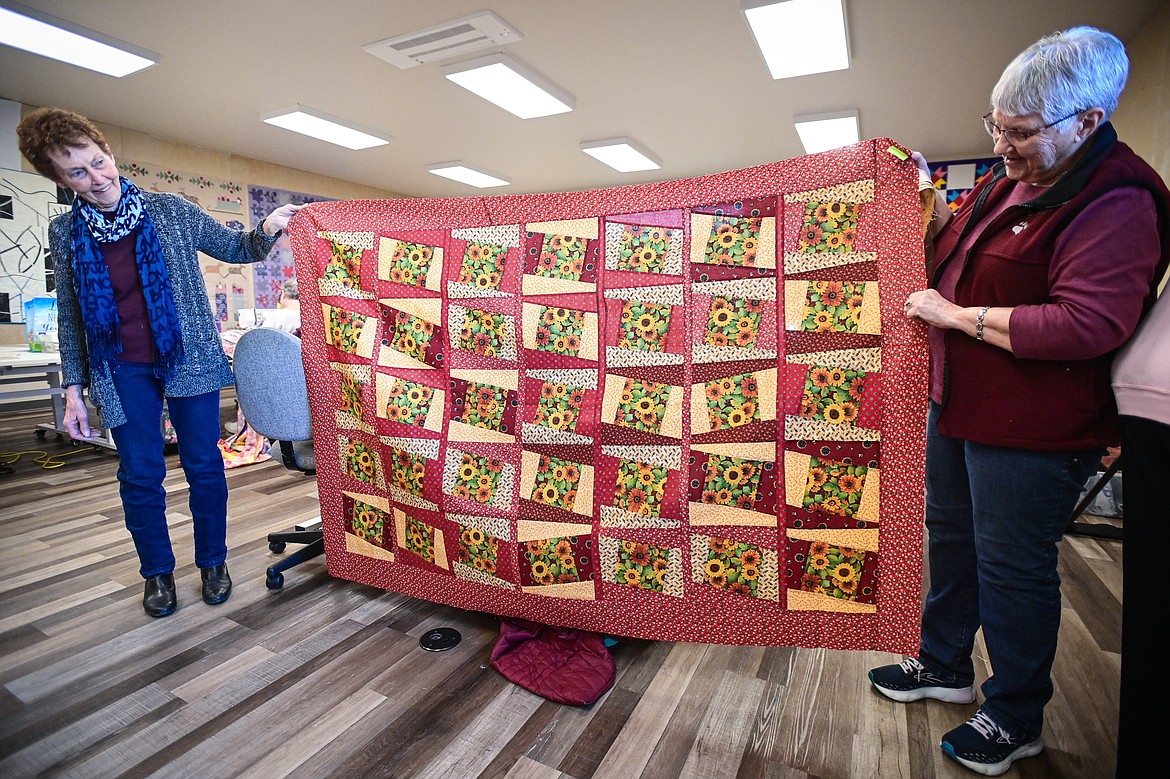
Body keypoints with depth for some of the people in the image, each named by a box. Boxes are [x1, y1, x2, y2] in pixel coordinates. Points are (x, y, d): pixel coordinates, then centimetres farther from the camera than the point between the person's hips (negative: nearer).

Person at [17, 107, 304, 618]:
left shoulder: (171, 210, -3)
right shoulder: (64, 234, 2)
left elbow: (234, 250, 8)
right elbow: (70, 318, 8)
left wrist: (265, 230, -15)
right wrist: (73, 390, 5)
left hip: (189, 357, -1)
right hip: (123, 371, 2)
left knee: (204, 464, 5)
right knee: (140, 473, 6)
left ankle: (213, 562, 24)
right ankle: (157, 573, 27)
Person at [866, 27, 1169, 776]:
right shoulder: (1010, 178, 10)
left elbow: (1087, 324, -28)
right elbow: (951, 258, 25)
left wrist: (956, 316, -23)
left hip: (1028, 431, -9)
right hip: (959, 405, 9)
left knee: (1011, 568, 6)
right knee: (951, 536, 20)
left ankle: (1017, 718, 30)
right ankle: (945, 666, 42)